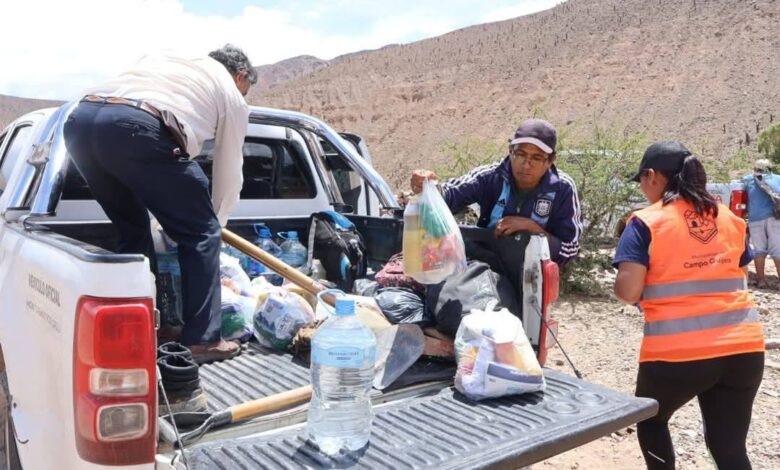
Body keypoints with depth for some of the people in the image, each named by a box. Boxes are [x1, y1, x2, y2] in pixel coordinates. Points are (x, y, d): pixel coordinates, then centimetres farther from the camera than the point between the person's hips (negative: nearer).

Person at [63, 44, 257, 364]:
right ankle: (201, 340, 9)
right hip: (135, 126, -6)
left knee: (134, 231, 23)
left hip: (80, 118, 7)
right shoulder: (232, 95, 24)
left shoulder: (165, 60, 38)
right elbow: (230, 174, 26)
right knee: (200, 233, 8)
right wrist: (216, 222, 42)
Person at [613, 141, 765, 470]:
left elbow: (628, 291, -14)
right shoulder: (730, 219, 10)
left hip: (676, 351, -4)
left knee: (651, 420, 24)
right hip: (744, 347, 5)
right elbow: (739, 279, 20)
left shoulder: (646, 223, -7)